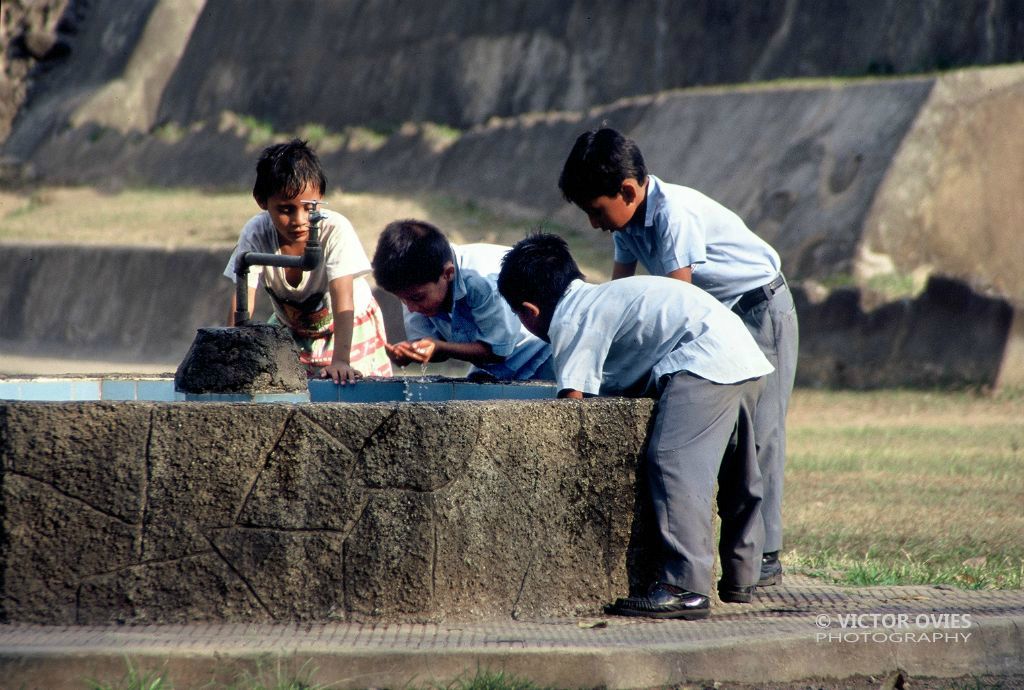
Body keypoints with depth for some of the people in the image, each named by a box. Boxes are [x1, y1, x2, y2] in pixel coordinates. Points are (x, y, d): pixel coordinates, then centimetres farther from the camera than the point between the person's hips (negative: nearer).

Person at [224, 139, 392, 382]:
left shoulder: (336, 229, -30)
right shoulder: (255, 234, -23)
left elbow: (342, 300, -35)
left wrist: (340, 360, -46)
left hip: (349, 328, -2)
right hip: (290, 330, 2)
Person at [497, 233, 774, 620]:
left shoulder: (570, 320, -1)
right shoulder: (600, 299, 27)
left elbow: (572, 401, -5)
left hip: (705, 362, -10)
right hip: (747, 358, 10)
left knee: (673, 465, -15)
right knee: (735, 474, 21)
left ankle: (686, 589, -23)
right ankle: (741, 578, 32)